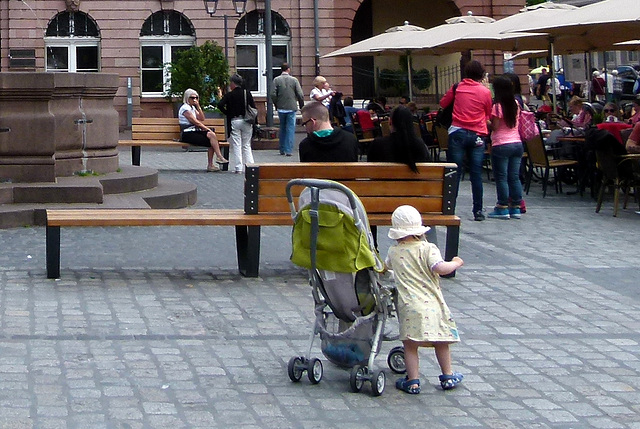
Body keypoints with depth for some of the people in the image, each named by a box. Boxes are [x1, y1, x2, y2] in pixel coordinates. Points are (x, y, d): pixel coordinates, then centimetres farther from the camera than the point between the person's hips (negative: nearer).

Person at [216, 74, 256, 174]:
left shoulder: (229, 95, -6)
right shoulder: (247, 93, 1)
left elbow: (220, 105, -18)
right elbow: (253, 108, 0)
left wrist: (227, 113, -2)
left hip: (234, 121, -3)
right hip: (246, 121, 3)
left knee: (236, 146, 1)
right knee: (246, 145, 11)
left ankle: (238, 168, -2)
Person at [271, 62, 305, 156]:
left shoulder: (276, 80, -3)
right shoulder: (294, 80, -4)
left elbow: (273, 94, -8)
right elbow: (300, 95, -7)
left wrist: (276, 105, 8)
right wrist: (301, 105, 7)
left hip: (281, 108, 2)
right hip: (291, 108, -2)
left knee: (282, 129, 14)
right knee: (290, 129, 1)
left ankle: (282, 150, 19)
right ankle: (288, 150, -4)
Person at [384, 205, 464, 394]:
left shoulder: (394, 252, 7)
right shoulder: (428, 248, -4)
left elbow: (386, 266, 28)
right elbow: (439, 268, -19)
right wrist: (456, 263, -1)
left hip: (408, 306, 0)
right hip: (432, 305, 0)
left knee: (410, 344, 5)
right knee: (441, 342, 15)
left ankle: (413, 381, 3)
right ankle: (448, 377, 25)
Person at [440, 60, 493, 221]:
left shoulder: (457, 88, 2)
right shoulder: (485, 92, 1)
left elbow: (443, 103, 15)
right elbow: (489, 114, 13)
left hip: (458, 133, 0)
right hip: (477, 135, 0)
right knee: (476, 174, 2)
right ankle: (478, 211, 3)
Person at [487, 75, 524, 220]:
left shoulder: (498, 106, -11)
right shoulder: (515, 105, 9)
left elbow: (494, 127, -13)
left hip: (501, 145, -6)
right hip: (517, 143, 6)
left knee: (501, 177, -1)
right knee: (514, 177, 8)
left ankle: (503, 208, -2)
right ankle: (515, 208, 8)